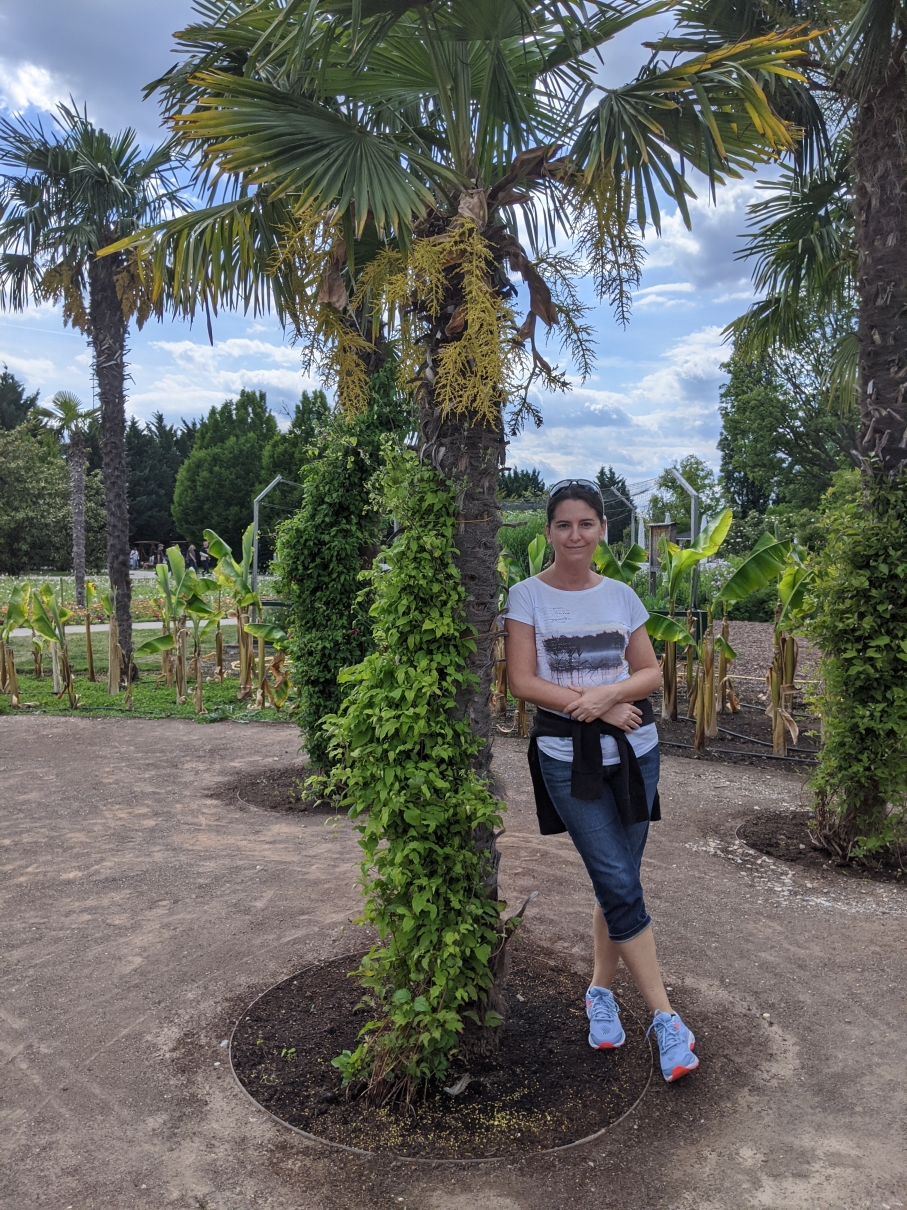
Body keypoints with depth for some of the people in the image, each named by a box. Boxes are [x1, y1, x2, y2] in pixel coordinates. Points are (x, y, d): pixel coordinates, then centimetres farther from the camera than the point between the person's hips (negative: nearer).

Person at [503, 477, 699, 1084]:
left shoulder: (621, 595, 6)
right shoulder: (528, 595, -3)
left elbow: (651, 672, 7)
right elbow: (522, 681, -9)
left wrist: (608, 692, -14)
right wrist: (598, 708, -14)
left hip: (634, 750, 4)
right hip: (567, 755, -3)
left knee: (616, 882, 9)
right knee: (620, 885, -5)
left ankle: (600, 993, 30)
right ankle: (666, 1018, 7)